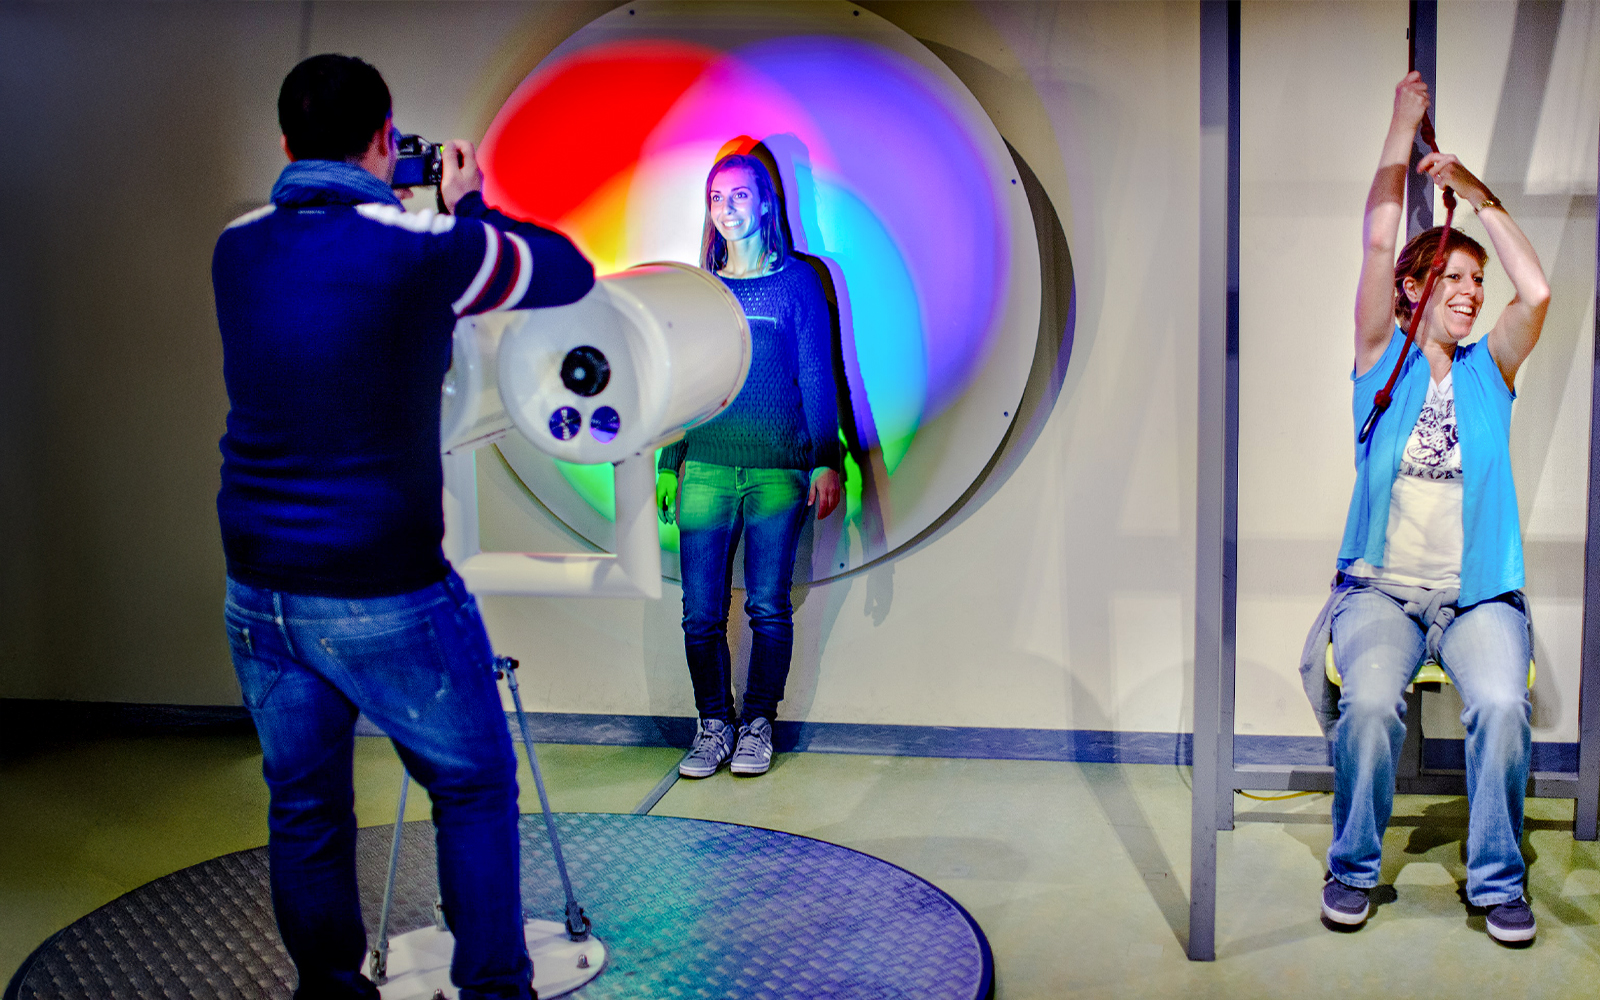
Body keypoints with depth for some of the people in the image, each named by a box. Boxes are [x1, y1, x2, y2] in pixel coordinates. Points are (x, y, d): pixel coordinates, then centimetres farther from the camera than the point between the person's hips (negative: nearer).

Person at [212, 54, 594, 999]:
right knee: (474, 788, 12)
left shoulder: (238, 250, 3)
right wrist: (470, 208, 15)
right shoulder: (423, 249, -12)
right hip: (384, 596, -5)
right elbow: (569, 271, 2)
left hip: (258, 591, 5)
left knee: (304, 806, 15)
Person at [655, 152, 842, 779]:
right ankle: (713, 725, 11)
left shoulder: (798, 281, 5)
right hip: (706, 469, 2)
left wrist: (827, 462, -5)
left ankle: (758, 725, 12)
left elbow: (817, 376, 3)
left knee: (770, 606, 1)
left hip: (778, 470, -2)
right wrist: (668, 465, 11)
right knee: (701, 610, -1)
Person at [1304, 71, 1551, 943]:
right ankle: (1354, 868, -8)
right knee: (1370, 702, -29)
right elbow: (1377, 243, 1)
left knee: (1501, 704, -27)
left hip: (1480, 591, 1)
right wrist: (1403, 126, 7)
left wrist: (1479, 194, 1)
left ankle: (1497, 879, -9)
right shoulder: (1383, 357, 10)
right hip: (1381, 585, -1)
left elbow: (1537, 292, -3)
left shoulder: (1490, 368, 14)